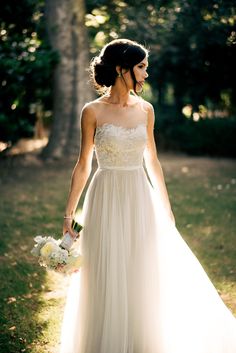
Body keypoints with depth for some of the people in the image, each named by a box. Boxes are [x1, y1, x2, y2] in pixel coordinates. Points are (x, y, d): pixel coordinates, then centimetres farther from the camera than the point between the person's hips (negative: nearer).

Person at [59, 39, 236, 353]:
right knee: (108, 283, 4)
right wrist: (69, 214, -3)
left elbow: (152, 161, 11)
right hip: (107, 201, -3)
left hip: (141, 200, 3)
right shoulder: (93, 111, -5)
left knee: (145, 279, 9)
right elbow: (83, 166, -1)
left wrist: (166, 207, 13)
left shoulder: (145, 110, 5)